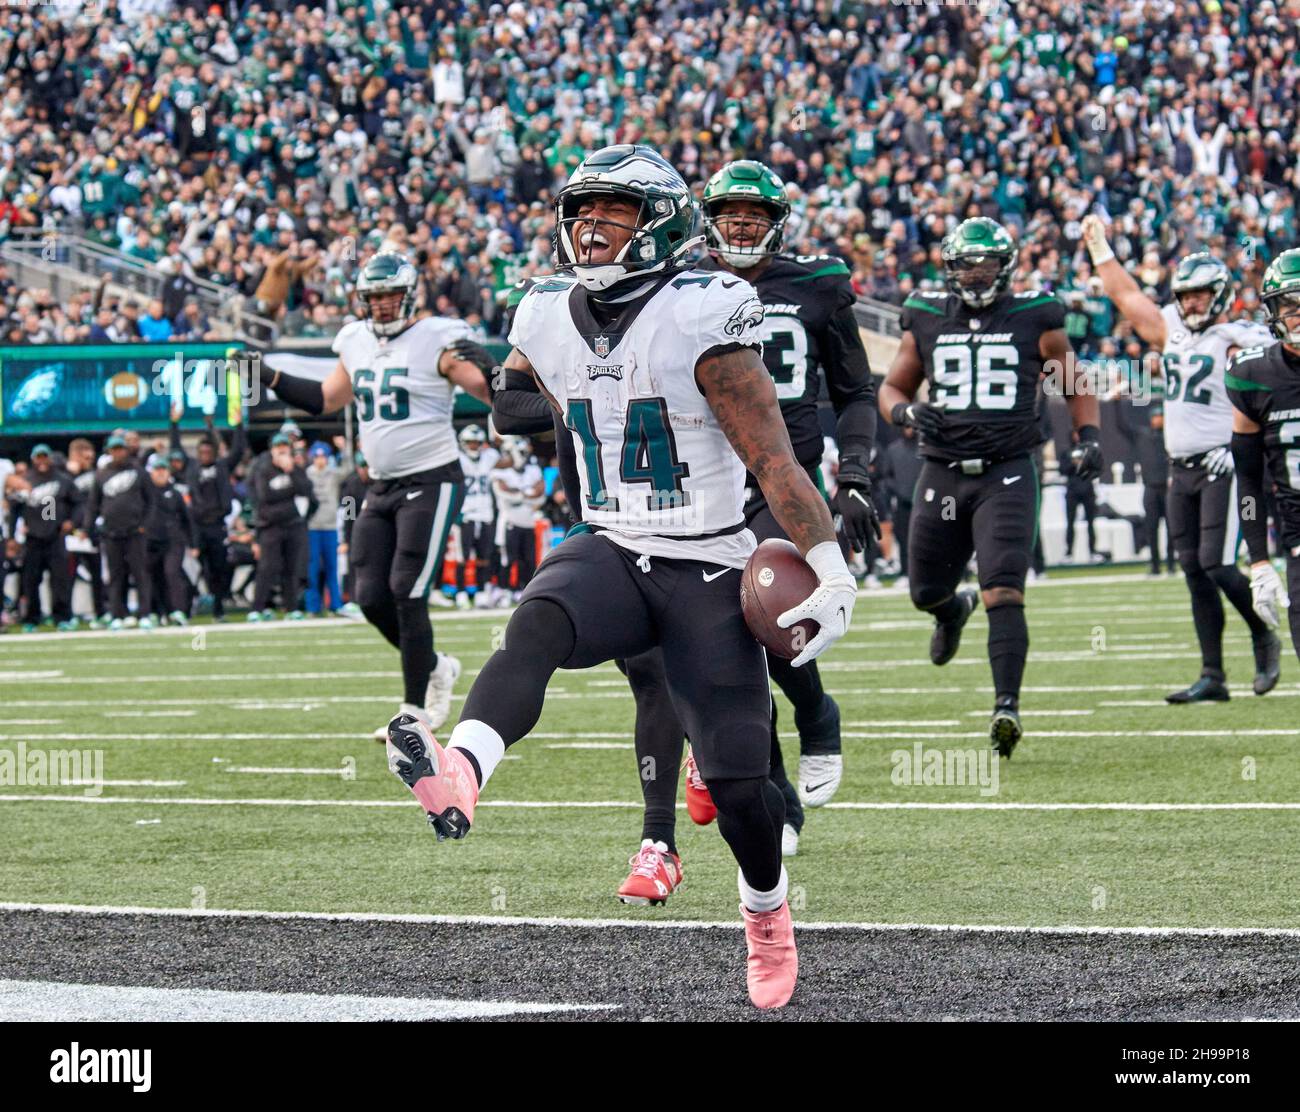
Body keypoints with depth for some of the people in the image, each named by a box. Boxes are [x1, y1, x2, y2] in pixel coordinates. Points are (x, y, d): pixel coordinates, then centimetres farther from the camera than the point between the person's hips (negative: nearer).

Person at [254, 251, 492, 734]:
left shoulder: (436, 342, -11)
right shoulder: (358, 344, 9)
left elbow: (496, 393, -15)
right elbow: (325, 399, 23)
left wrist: (481, 365, -35)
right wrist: (267, 377, 16)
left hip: (431, 483, -7)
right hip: (382, 488, 7)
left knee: (407, 593, -12)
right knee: (371, 599, 2)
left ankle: (416, 708, -4)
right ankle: (435, 667, 24)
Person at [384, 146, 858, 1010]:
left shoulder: (700, 322, -14)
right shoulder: (550, 324, 4)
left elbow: (774, 460, -15)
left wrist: (829, 570, -16)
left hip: (707, 569, -3)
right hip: (609, 552, 3)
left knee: (737, 777, -1)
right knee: (537, 624, -32)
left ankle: (768, 913, 30)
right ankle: (462, 775, -60)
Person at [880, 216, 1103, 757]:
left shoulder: (1033, 321, 2)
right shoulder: (927, 322, 7)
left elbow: (1076, 386, 14)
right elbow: (892, 387, 16)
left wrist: (1089, 437, -2)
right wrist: (907, 412, -7)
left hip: (1006, 474, -3)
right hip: (943, 473, 3)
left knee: (1004, 594, -17)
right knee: (926, 591, 13)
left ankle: (1007, 704, -20)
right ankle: (954, 611, 50)